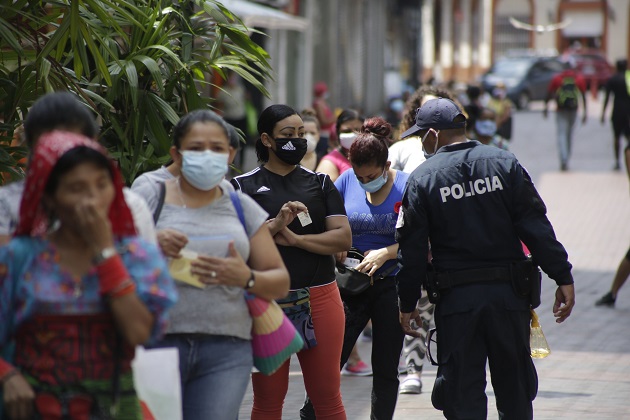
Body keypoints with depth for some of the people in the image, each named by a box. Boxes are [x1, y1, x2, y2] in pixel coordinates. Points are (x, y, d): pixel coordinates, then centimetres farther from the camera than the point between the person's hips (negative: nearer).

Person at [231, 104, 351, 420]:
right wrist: (275, 225, -21)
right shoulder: (243, 187, 4)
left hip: (319, 298, 2)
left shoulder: (320, 183, 11)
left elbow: (343, 238, 0)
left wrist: (294, 239, -11)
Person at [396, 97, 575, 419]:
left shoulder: (422, 178, -3)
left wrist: (408, 304, 6)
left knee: (462, 394, 4)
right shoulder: (504, 163, 2)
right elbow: (536, 227, -3)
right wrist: (563, 278, -1)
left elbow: (411, 248, -3)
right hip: (509, 295, 2)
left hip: (456, 298, -2)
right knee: (515, 392, 13)